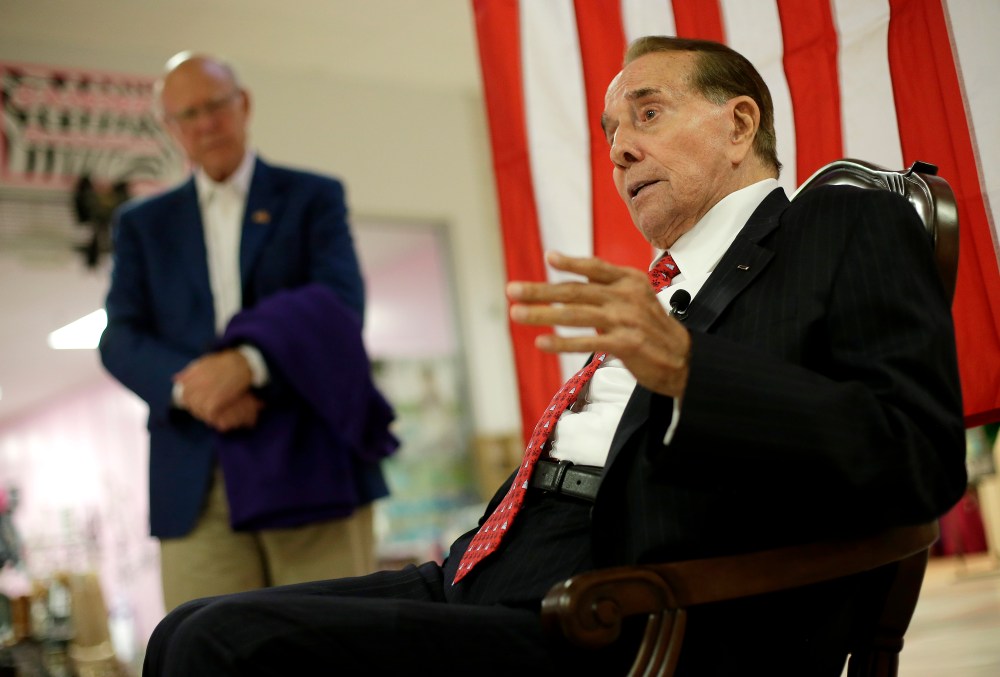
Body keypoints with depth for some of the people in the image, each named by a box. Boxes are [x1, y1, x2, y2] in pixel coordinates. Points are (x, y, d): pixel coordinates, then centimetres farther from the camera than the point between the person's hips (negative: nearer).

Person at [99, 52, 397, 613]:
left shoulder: (313, 197, 13)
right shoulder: (142, 224, 20)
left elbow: (339, 302, -3)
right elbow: (120, 338, 8)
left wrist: (247, 361, -21)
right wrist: (185, 385, -14)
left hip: (311, 464, -1)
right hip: (196, 480, 2)